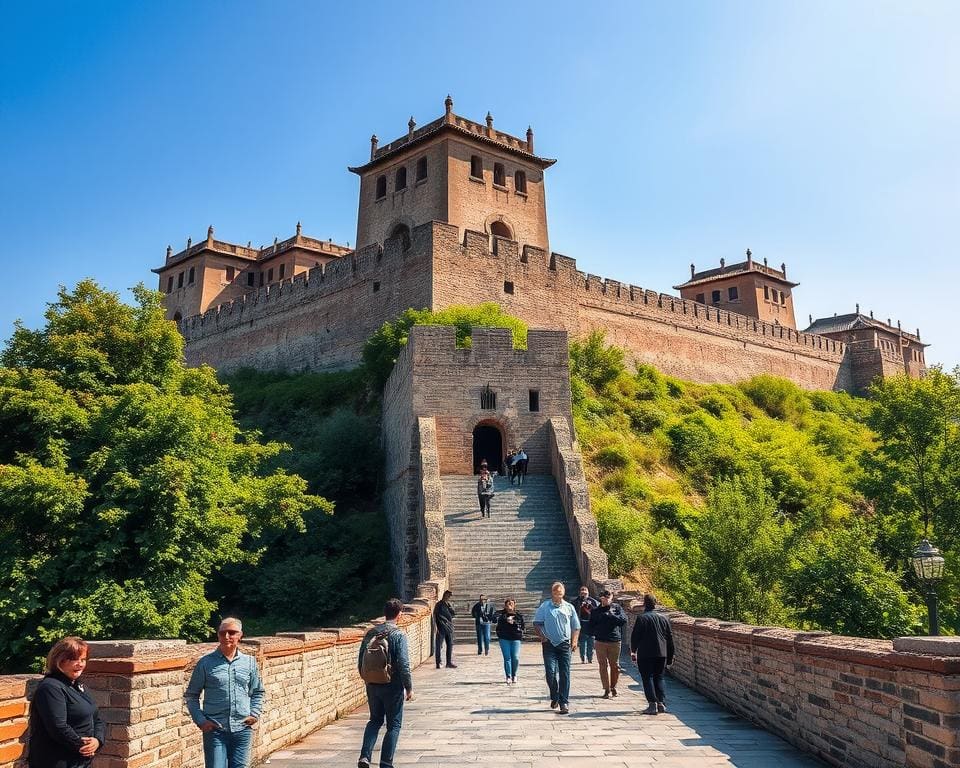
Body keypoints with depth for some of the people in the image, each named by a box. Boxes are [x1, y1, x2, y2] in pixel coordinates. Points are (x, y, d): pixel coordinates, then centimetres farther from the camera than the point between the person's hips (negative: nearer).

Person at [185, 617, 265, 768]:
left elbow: (257, 692, 17)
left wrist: (255, 714, 4)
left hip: (242, 729, 2)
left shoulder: (249, 662, 6)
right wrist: (200, 720, -4)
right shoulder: (206, 663, -2)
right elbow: (191, 695, 5)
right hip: (214, 729, -2)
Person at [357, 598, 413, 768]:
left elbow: (360, 662, 7)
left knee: (375, 720, 22)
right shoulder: (399, 635, -13)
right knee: (393, 725, 10)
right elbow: (404, 665, -17)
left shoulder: (371, 633, 3)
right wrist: (409, 687, -8)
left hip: (372, 686, 5)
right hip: (392, 687, -5)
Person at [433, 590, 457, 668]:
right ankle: (438, 663, 3)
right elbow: (435, 616, -8)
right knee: (438, 646, -3)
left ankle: (449, 662, 16)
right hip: (441, 628, -6)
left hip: (449, 628, 6)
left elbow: (454, 613, 6)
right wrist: (437, 627, -15)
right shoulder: (439, 605, -4)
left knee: (450, 645, 8)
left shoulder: (448, 604, 14)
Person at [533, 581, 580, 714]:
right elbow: (537, 623, 5)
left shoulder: (569, 607, 8)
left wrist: (574, 640, 1)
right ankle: (555, 697, 17)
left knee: (564, 674, -1)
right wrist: (542, 636, -7)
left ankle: (564, 702, 5)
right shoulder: (544, 606, 3)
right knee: (550, 671, -7)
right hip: (549, 644, -1)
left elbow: (576, 626, 13)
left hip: (564, 644, 1)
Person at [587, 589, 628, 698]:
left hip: (615, 641, 0)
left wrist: (610, 615, -13)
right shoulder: (596, 611, 8)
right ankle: (607, 689, 8)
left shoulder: (617, 608, 6)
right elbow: (590, 627, 12)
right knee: (603, 666, 1)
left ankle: (613, 687, 23)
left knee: (615, 665, 5)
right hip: (600, 641, 1)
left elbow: (624, 620, -9)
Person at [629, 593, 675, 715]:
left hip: (645, 654, -5)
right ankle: (661, 703, 10)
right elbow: (670, 637, 12)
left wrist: (633, 651, 8)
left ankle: (653, 704, -6)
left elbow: (635, 636, -7)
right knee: (659, 678, 15)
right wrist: (670, 656, 18)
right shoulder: (664, 617, 8)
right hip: (662, 654, 5)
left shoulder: (642, 618, -8)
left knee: (647, 678, 1)